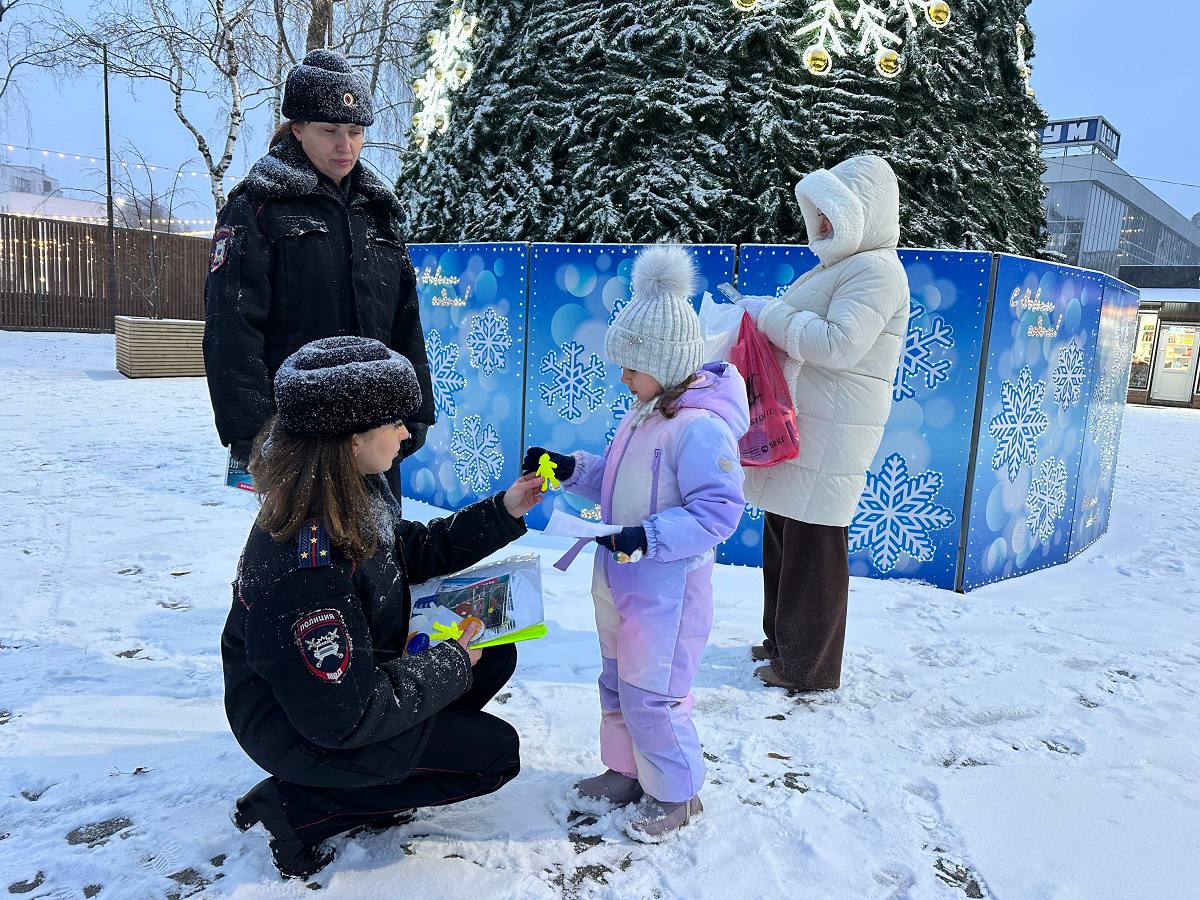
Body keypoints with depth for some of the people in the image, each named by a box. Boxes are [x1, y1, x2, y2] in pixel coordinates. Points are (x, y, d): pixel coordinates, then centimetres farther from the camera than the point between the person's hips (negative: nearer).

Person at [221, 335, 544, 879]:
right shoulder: (306, 568, -36)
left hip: (355, 675, 9)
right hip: (302, 732, -8)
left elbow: (413, 552, 10)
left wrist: (502, 513, 0)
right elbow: (344, 717, -30)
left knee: (495, 656, 6)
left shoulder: (357, 496, -9)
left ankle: (381, 779, 10)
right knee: (495, 751, -5)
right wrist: (450, 664, -18)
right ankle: (299, 808, 1)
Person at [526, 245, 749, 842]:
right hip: (617, 579, 10)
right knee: (617, 682, 21)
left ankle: (675, 792, 25)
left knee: (650, 693, 3)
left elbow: (718, 510, -25)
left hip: (666, 589, -9)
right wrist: (571, 469, 3)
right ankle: (627, 770, 42)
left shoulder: (700, 427, -23)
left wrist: (651, 538, -32)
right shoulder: (642, 412, 7)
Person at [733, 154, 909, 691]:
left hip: (829, 437, -10)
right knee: (782, 535, 18)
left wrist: (770, 316, -15)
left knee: (813, 546, -1)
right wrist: (768, 316, 10)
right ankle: (783, 640, 34)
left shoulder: (876, 270, -13)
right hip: (799, 426, 10)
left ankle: (808, 668, 14)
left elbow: (839, 344, -25)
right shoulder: (840, 265, 20)